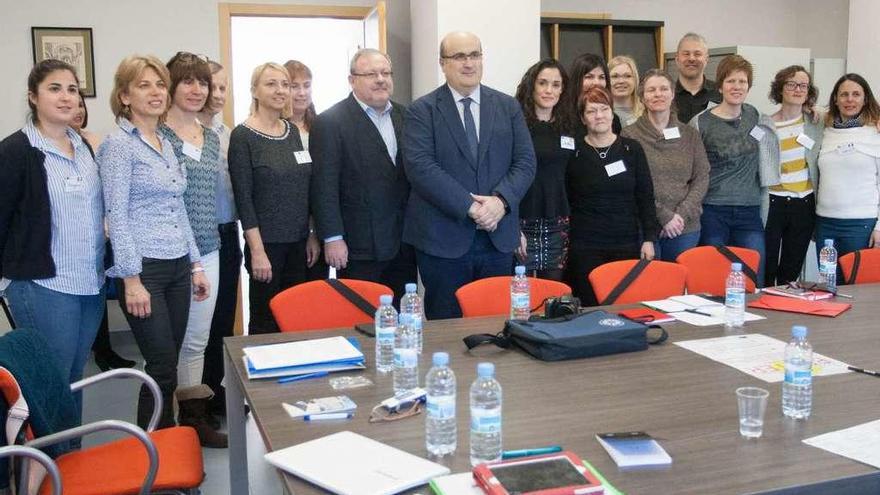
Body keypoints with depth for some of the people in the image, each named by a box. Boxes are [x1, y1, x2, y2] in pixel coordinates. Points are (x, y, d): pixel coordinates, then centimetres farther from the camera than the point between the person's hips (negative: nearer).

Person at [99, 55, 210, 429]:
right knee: (163, 368, -5)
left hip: (178, 266, 7)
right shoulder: (118, 145, -8)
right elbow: (117, 216, -13)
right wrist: (132, 280, -17)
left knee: (168, 365, 11)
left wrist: (195, 264, 15)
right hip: (143, 268, -7)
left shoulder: (166, 144, 14)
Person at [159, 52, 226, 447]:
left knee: (198, 339, 13)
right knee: (172, 341, 3)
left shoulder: (211, 137, 12)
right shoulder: (154, 133, -8)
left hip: (207, 251, 6)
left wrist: (204, 260, 16)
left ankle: (195, 418, 24)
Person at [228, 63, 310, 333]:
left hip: (299, 242, 6)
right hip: (266, 243, -5)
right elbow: (243, 198, -11)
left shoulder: (292, 130, 9)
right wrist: (257, 251, -15)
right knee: (265, 321, 3)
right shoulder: (242, 136, -8)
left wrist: (312, 235, 9)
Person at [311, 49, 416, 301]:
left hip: (404, 243, 6)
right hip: (359, 247, -5)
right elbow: (324, 186, -10)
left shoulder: (404, 116, 11)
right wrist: (332, 239, -14)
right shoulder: (330, 122, -7)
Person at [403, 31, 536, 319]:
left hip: (499, 236, 3)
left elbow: (526, 161, 4)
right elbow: (420, 167, -12)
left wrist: (501, 200, -14)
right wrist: (469, 206, -19)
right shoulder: (422, 111, 0)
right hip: (443, 240, -3)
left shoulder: (508, 107, 10)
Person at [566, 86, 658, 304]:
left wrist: (649, 239, 2)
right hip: (585, 248, -2)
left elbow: (646, 196, 8)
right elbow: (563, 199, 6)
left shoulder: (632, 149, 7)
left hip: (626, 245, 2)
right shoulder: (573, 153, 1)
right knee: (589, 308, -3)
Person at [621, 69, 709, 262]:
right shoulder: (629, 135, -2)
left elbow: (701, 179, 5)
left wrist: (681, 215, -8)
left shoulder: (690, 134, 9)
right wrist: (664, 216, -13)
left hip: (686, 228, 3)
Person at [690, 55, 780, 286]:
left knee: (754, 282, 1)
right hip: (712, 212, -3)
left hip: (749, 212, 3)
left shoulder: (759, 119, 9)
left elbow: (767, 165, 23)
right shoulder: (700, 122, -2)